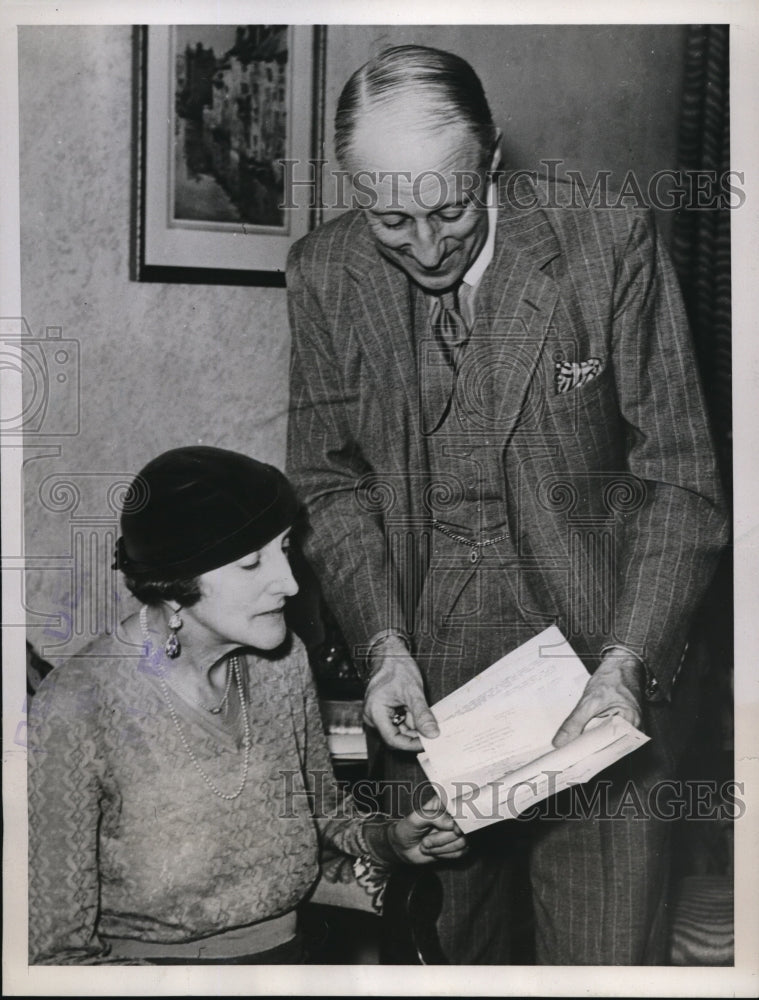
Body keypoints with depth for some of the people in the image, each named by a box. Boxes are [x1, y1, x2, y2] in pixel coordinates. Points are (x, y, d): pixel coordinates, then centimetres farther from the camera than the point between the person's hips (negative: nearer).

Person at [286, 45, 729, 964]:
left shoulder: (611, 244, -11)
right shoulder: (324, 274, -2)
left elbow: (678, 479, -7)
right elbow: (330, 481, 6)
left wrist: (628, 662, -16)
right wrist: (382, 642, -7)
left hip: (597, 686, -2)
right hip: (426, 691, 3)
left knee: (605, 960, 3)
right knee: (441, 953, 16)